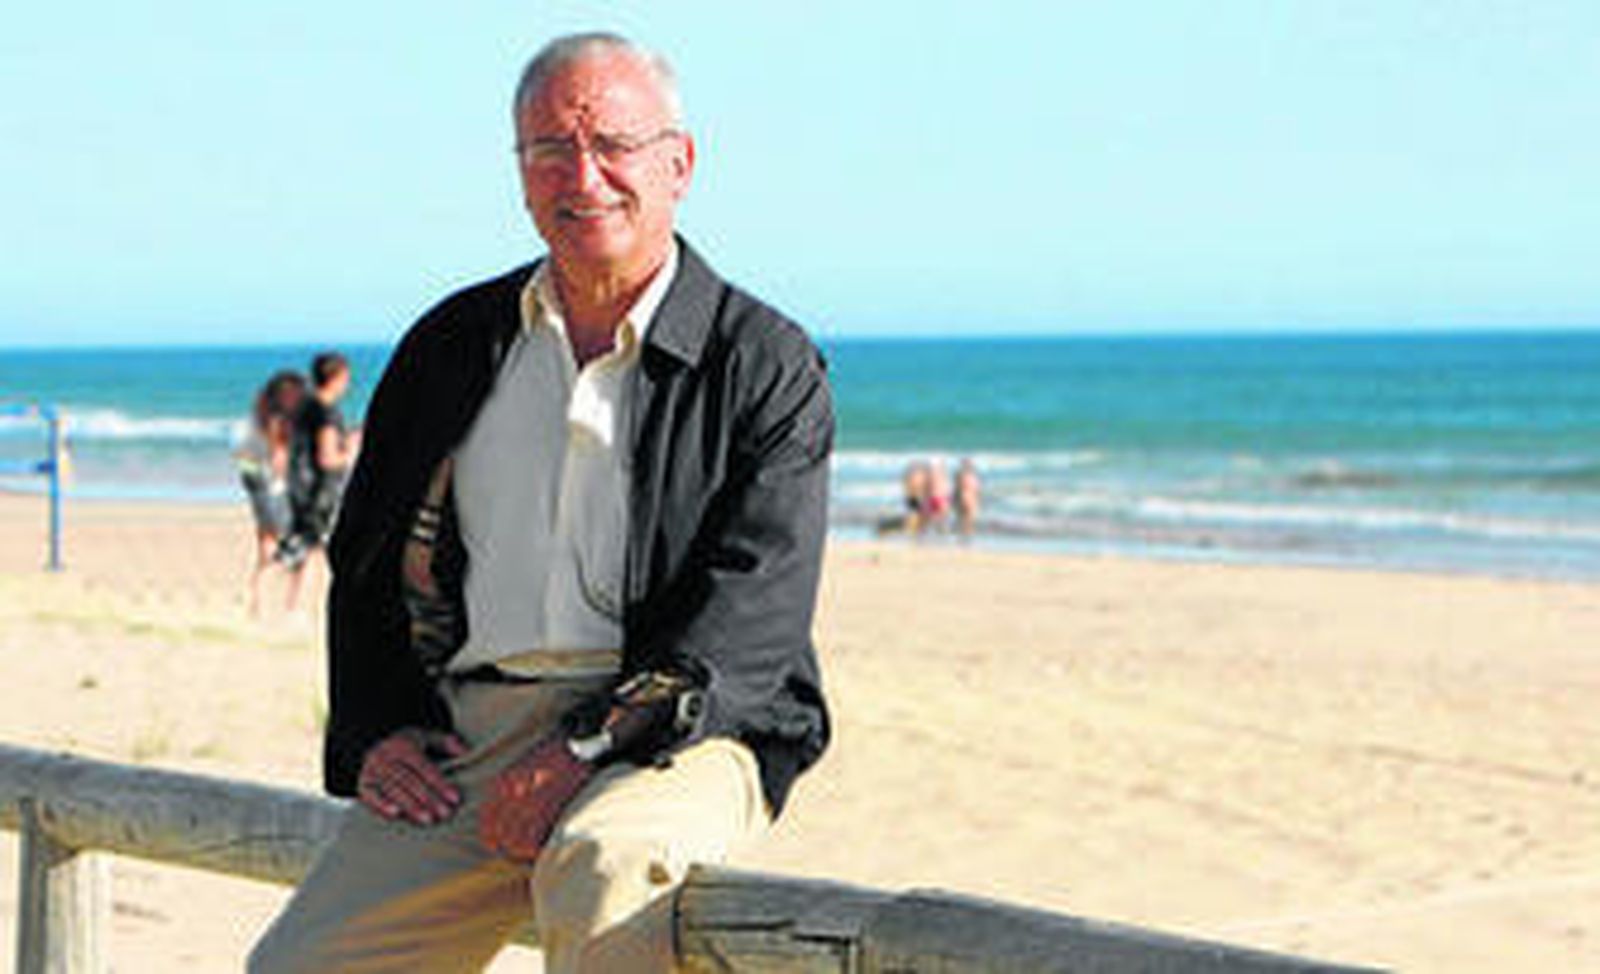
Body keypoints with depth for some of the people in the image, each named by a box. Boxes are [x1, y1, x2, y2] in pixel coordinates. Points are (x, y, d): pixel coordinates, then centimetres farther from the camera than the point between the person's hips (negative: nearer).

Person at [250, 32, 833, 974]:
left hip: (673, 737, -4)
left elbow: (754, 611, -8)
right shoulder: (455, 343, 17)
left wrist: (590, 749, -19)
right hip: (462, 737, 4)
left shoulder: (770, 366, 3)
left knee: (605, 865, -38)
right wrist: (376, 733, 5)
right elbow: (367, 561, 22)